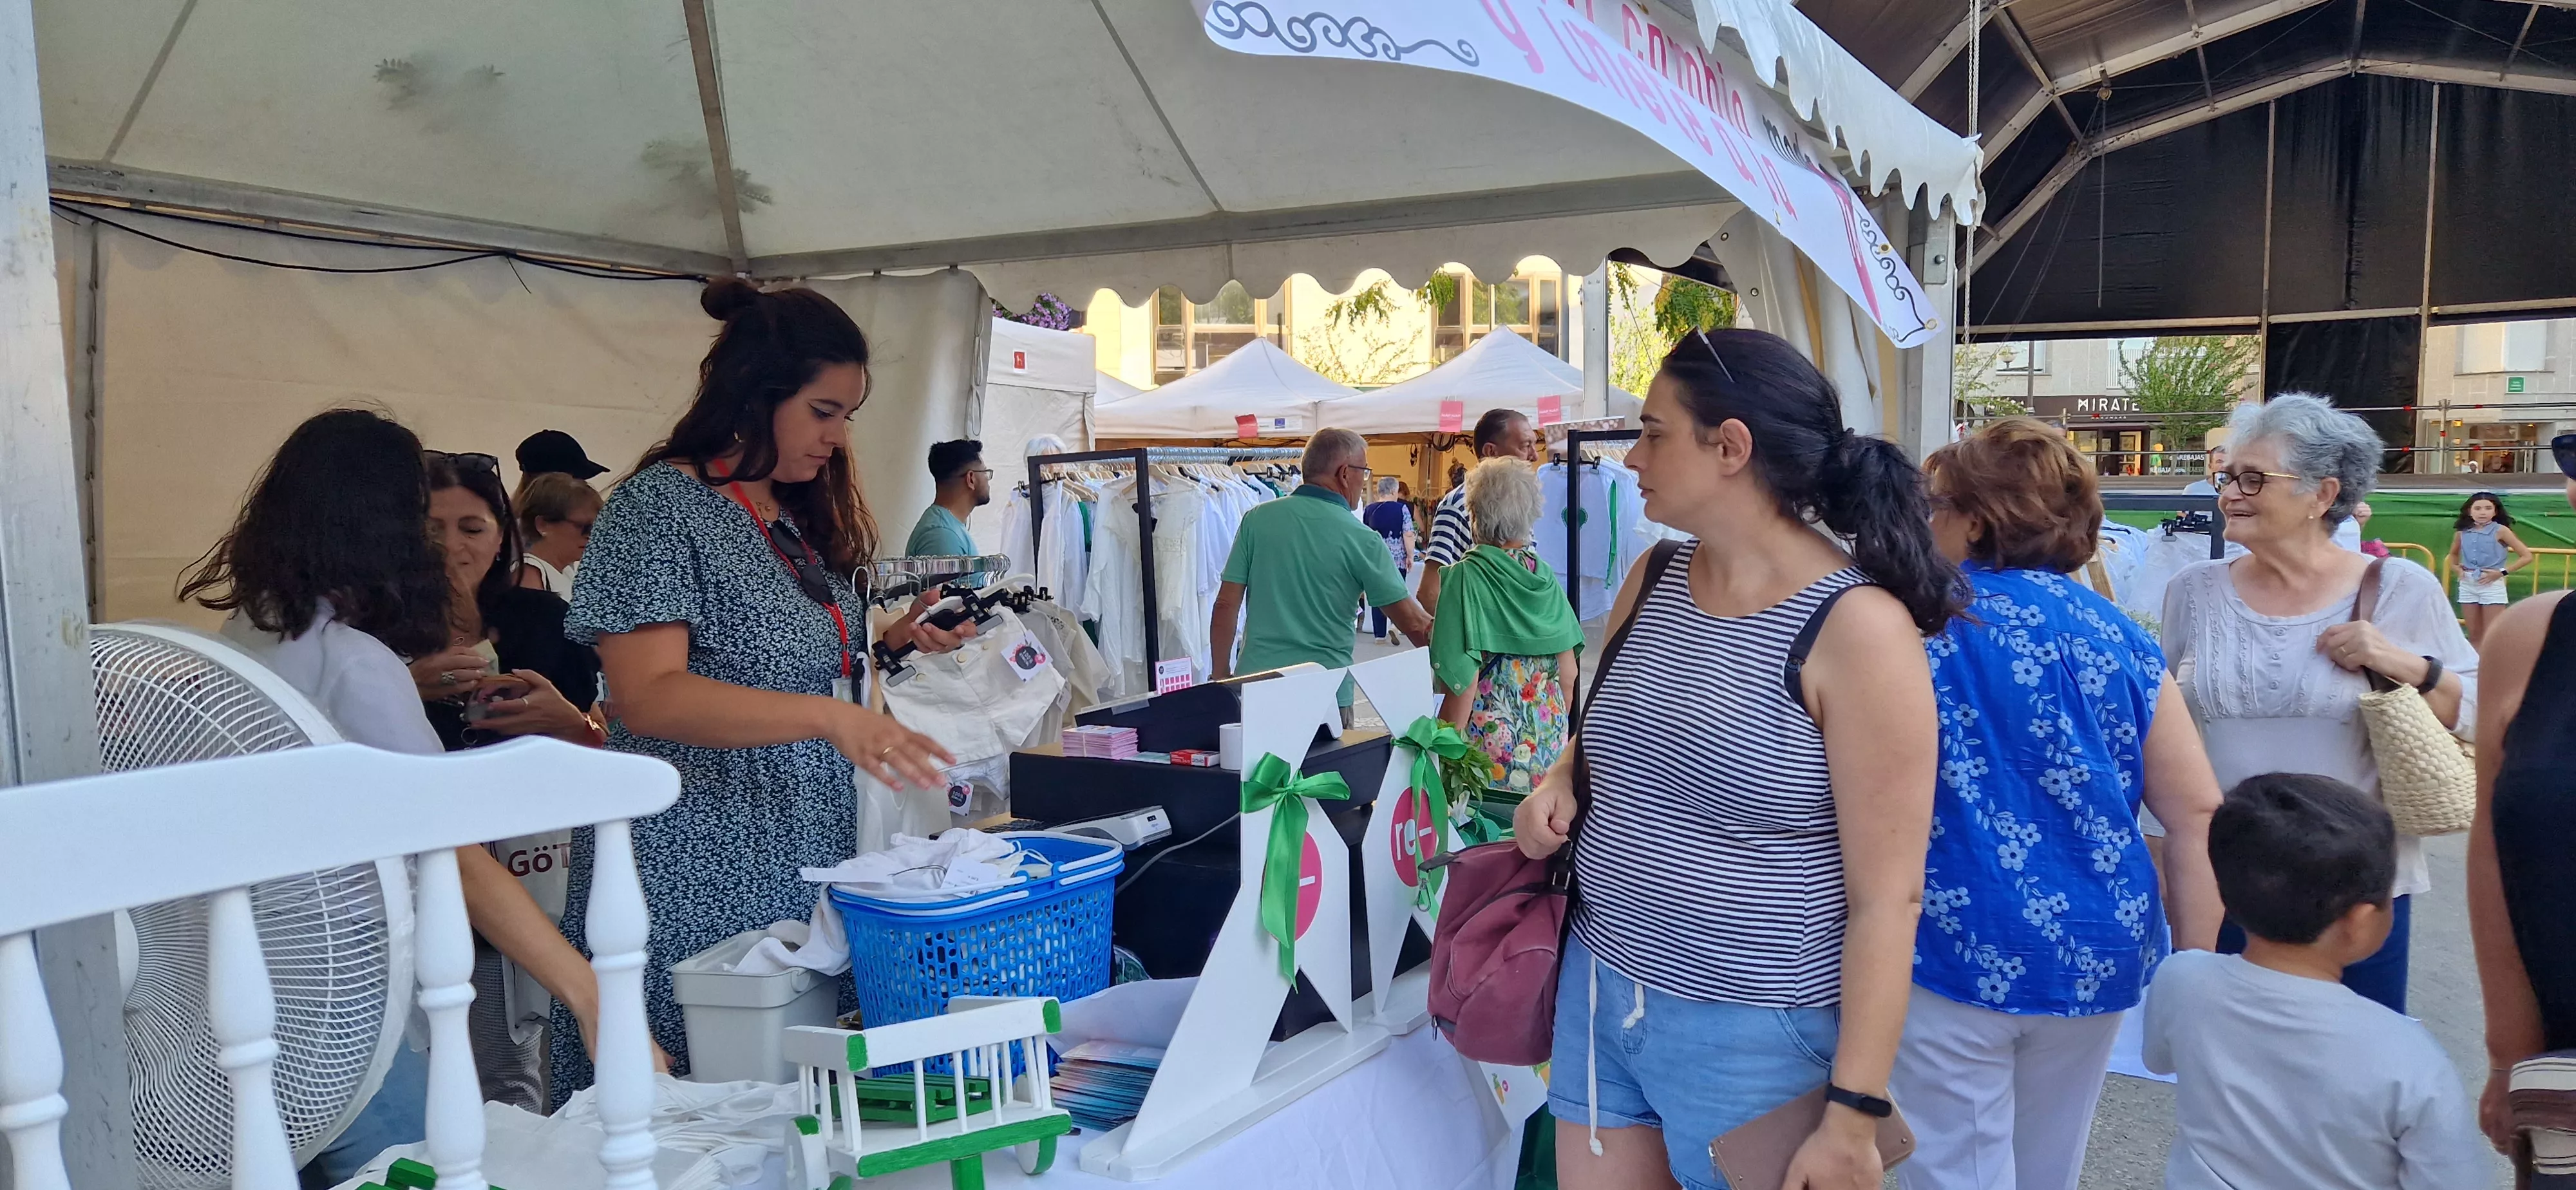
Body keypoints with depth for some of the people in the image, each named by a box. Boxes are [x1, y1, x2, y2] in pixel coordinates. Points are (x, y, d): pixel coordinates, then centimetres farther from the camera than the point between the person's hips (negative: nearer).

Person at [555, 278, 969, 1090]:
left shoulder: (799, 519, 14)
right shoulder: (660, 505, -10)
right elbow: (648, 695, -21)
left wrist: (886, 644, 7)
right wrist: (830, 715, -31)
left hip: (807, 862, 8)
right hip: (702, 874, -7)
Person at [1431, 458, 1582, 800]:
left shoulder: (1467, 575, -10)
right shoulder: (1545, 576, 4)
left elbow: (1464, 683, -15)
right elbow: (1568, 673, 7)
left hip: (1490, 742, -5)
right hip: (1547, 743, 5)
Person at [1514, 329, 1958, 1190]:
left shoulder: (1856, 625, -18)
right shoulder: (1653, 580, 2)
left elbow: (1887, 897, -16)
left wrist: (1854, 1114, -16)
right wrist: (1561, 781, -1)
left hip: (1754, 1031, -6)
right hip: (1598, 990, 6)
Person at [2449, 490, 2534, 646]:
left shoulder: (2500, 531, -7)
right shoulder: (2462, 532, 5)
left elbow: (2527, 556, -8)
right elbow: (2454, 553, 27)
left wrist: (2502, 572, -13)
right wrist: (2456, 567, 8)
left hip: (2492, 585, -4)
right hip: (2467, 585, 4)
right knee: (2474, 634, 10)